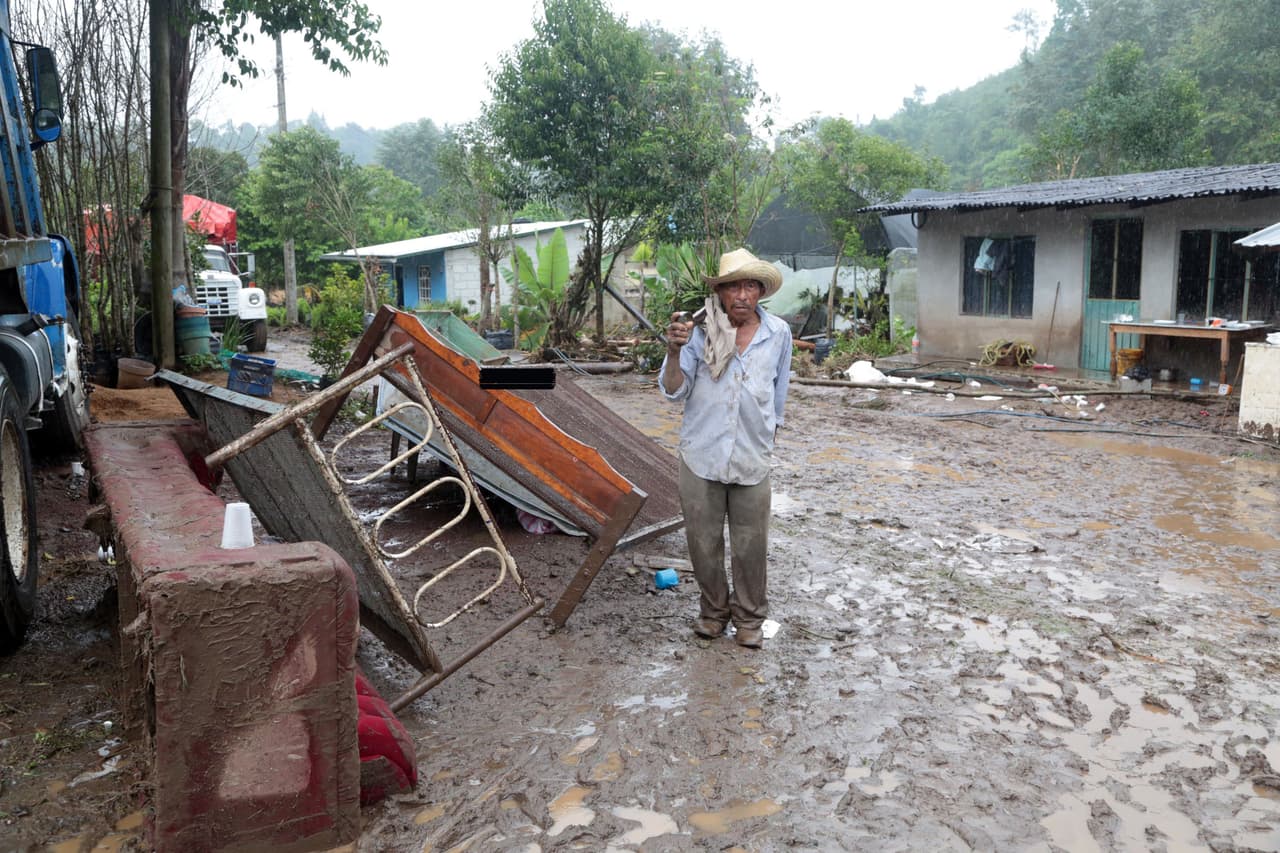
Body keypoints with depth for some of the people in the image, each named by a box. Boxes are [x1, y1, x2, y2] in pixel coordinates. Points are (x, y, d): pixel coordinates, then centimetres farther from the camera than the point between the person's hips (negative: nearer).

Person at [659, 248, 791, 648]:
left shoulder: (778, 333, 1)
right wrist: (674, 352, -24)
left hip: (753, 457, 1)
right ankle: (712, 610, 33)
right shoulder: (700, 332, -7)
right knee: (703, 541, 11)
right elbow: (674, 391, -8)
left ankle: (749, 617, 29)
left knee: (750, 546, 9)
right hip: (701, 454, -1)